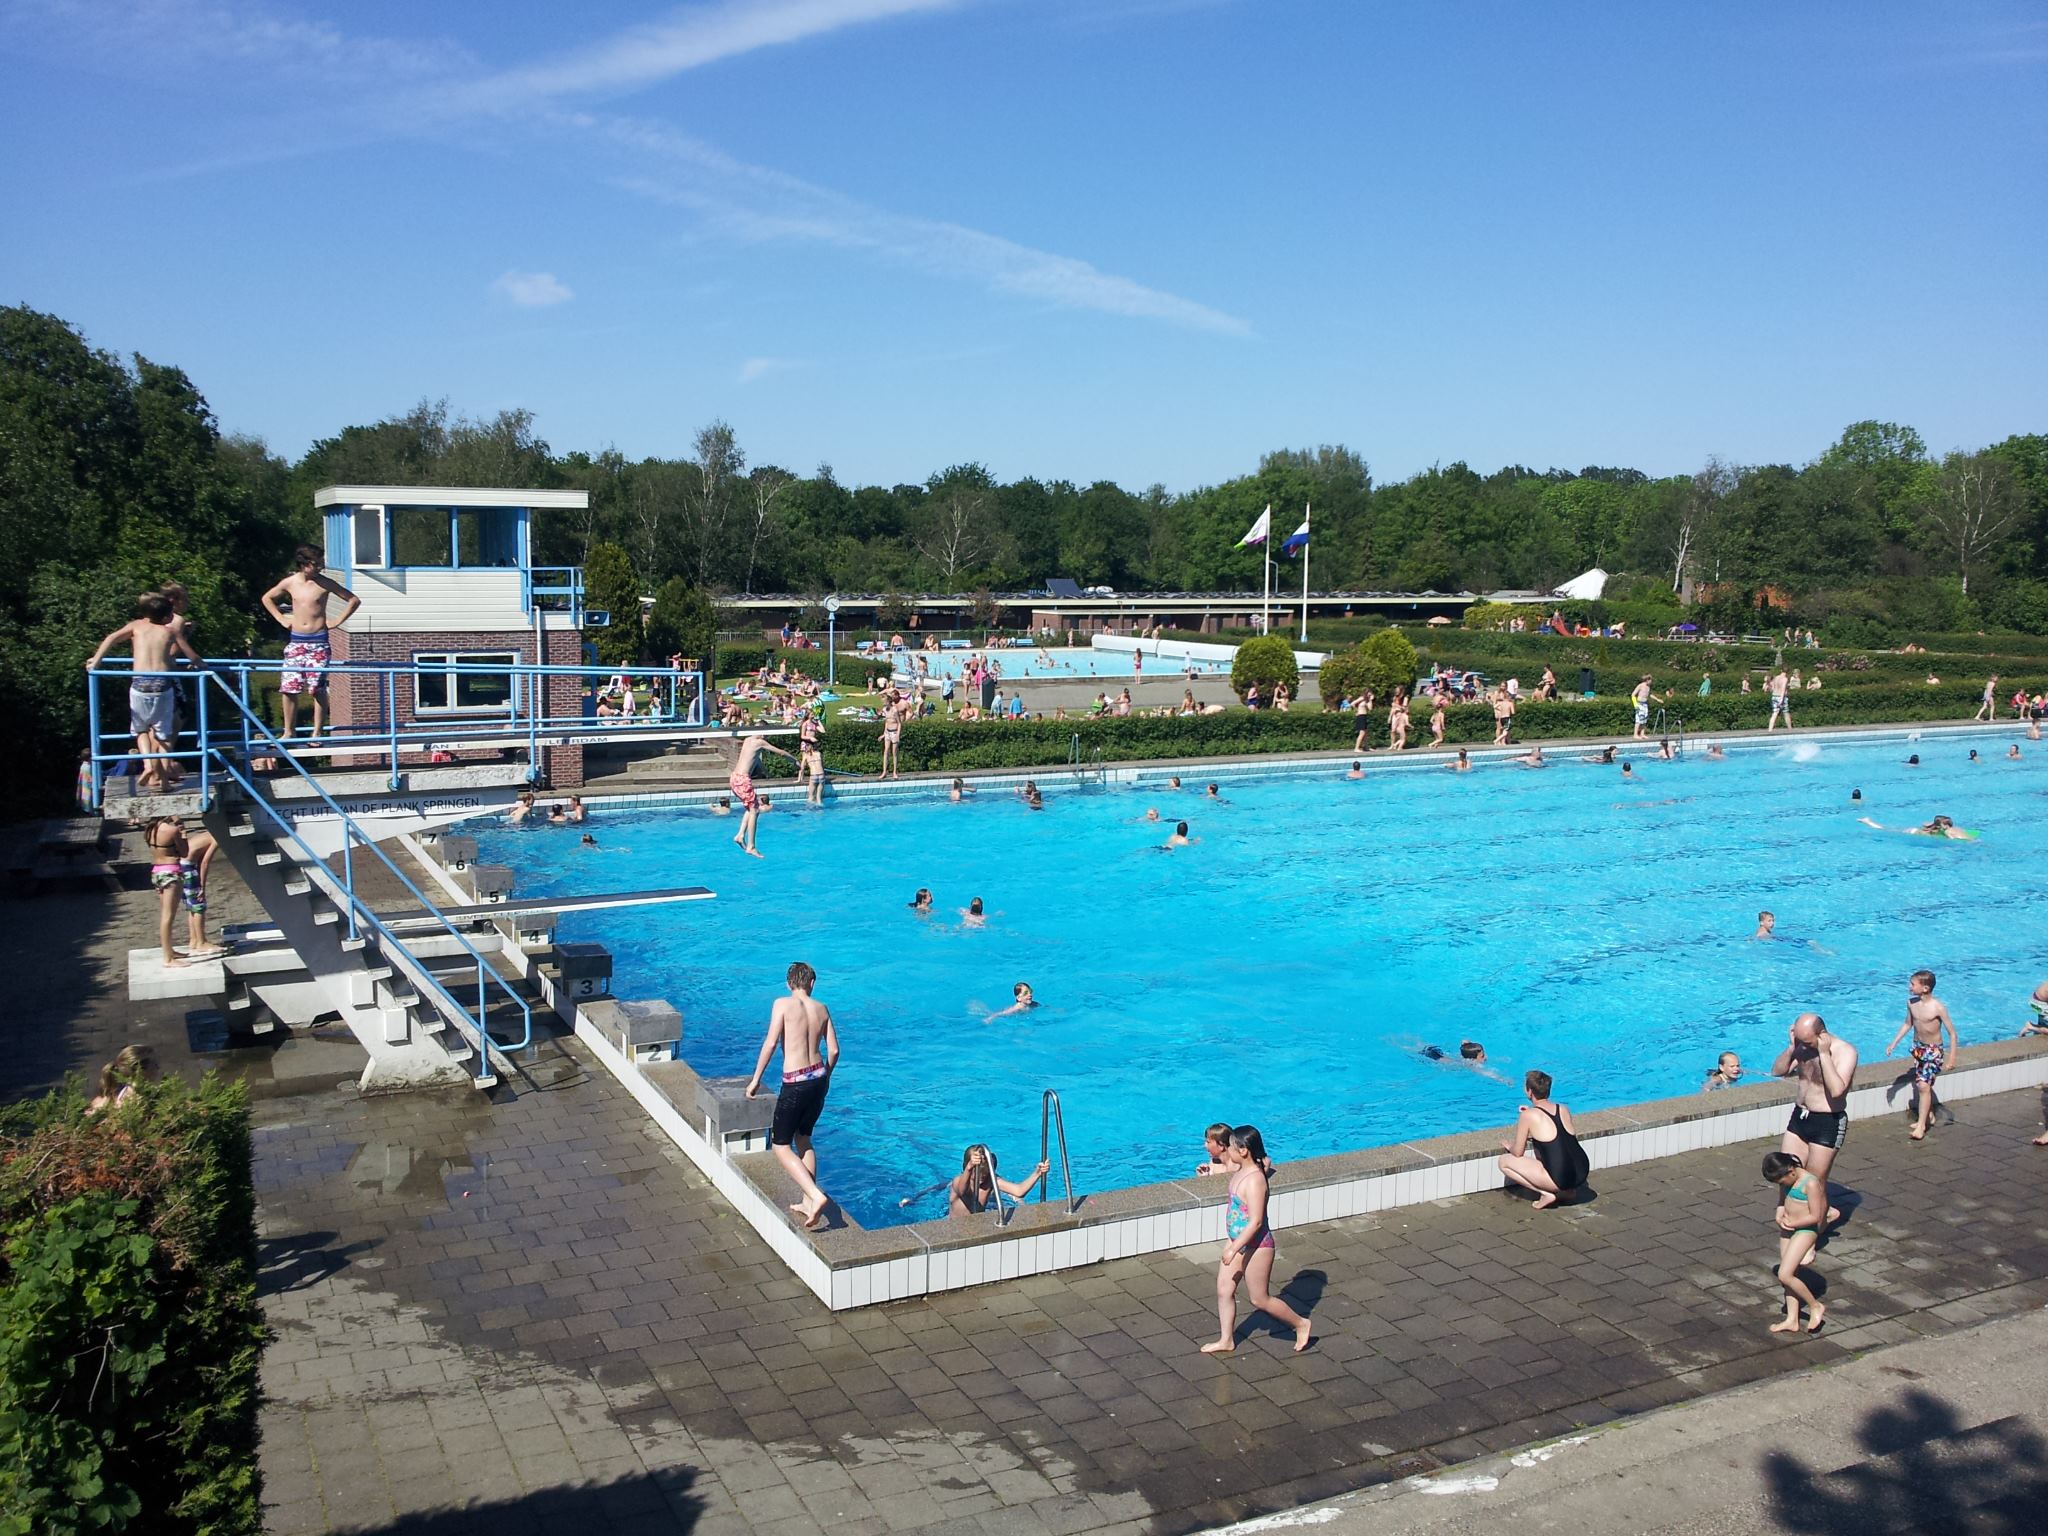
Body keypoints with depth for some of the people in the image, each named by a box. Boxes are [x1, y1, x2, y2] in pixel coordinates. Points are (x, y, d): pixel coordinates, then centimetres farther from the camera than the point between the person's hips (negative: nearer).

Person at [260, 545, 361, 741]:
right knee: (288, 688, 0)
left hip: (319, 641, -3)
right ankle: (288, 732, 10)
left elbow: (354, 600, 1)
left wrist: (338, 621, -3)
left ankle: (317, 732, 3)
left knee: (318, 689, -6)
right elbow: (267, 598, 21)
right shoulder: (290, 583, 3)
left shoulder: (325, 583, -4)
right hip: (296, 641, 3)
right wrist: (281, 619, 11)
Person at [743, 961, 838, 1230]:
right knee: (803, 1140, 23)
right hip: (819, 1079, 6)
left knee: (780, 1146, 4)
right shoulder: (822, 1009, 7)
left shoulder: (783, 1004, -8)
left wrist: (756, 1079, -4)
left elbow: (771, 1043, -13)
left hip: (795, 1084, -6)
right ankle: (808, 1202, 22)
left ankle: (817, 1196, -13)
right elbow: (834, 1050, 8)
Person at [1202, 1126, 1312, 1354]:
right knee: (1223, 1291, 13)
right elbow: (1266, 1161, 21)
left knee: (1259, 1299, 8)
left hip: (1256, 1246, -9)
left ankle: (1300, 1324, 28)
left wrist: (1234, 1248, -28)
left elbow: (1256, 1222, -30)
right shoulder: (1241, 1170, -2)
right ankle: (1226, 1340, 27)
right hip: (1237, 1241, 9)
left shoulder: (1254, 1181, -29)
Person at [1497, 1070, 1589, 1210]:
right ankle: (1567, 1190, 19)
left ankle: (1546, 1194, -1)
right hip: (1582, 1173, 7)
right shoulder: (1563, 1110, 11)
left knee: (1504, 1162, 7)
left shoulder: (1527, 1116, -6)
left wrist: (1508, 1146, 23)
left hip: (1561, 1180, -7)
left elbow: (1518, 1153, 0)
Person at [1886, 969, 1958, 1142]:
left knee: (1923, 1085, -14)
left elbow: (1952, 1033, -15)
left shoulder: (1938, 1007, -22)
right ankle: (1929, 1115, 37)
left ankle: (1921, 1126, -10)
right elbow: (1908, 1024, 11)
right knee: (1922, 1084, 17)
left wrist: (1951, 1058, -17)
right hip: (1918, 1048, 6)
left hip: (1933, 1051, -6)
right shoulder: (1911, 1003, -5)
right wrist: (1893, 1043, 8)